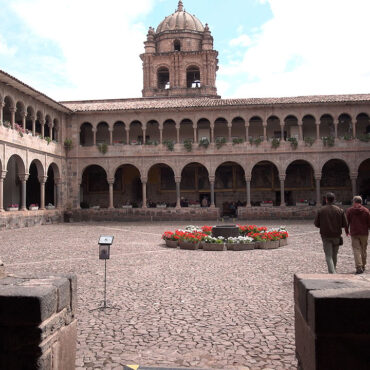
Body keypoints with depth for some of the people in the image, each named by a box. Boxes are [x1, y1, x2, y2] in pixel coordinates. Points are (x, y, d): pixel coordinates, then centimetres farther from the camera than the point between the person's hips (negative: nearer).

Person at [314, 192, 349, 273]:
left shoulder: (320, 210, -5)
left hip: (326, 236, -2)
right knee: (334, 255, 19)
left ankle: (332, 274, -16)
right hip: (336, 236, 2)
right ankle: (334, 270, 32)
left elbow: (316, 224, -4)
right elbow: (345, 224, -2)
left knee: (328, 256, -3)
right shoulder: (340, 210, -2)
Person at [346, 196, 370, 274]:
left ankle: (359, 267, -14)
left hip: (354, 233, -1)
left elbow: (347, 222, 3)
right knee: (363, 250, 14)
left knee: (356, 250, -2)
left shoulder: (349, 210, -1)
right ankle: (363, 266, 24)